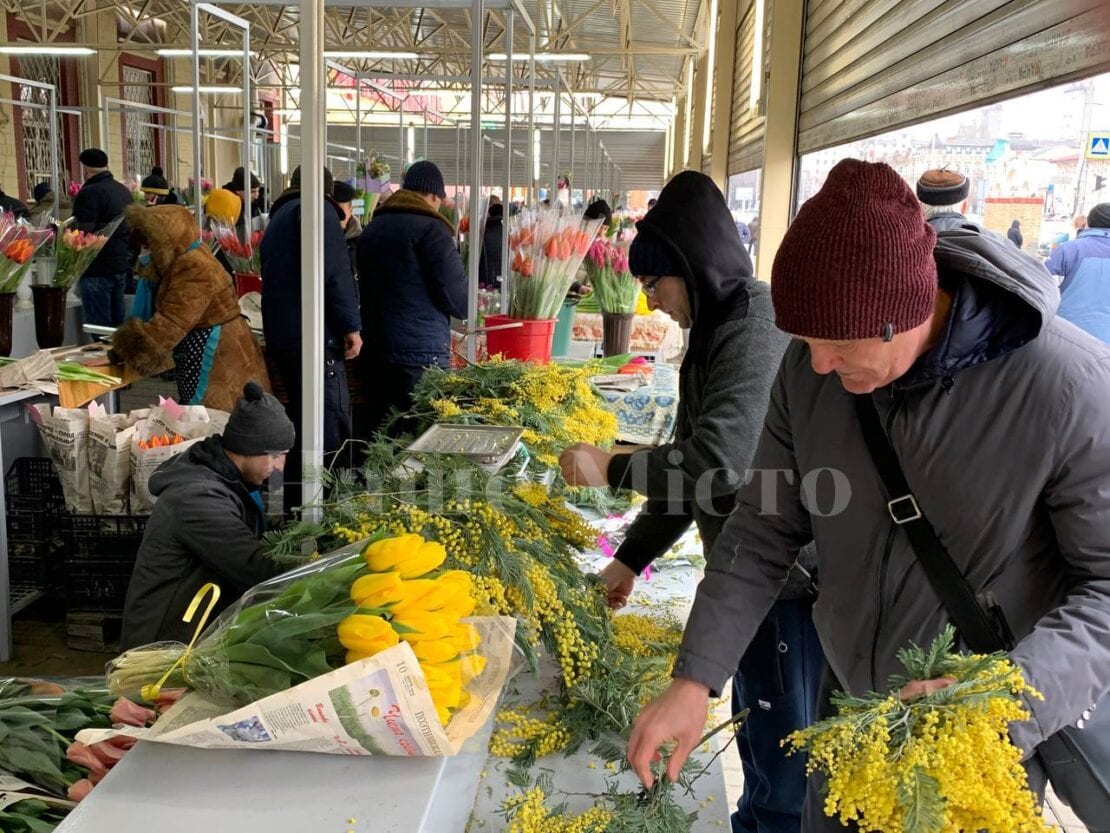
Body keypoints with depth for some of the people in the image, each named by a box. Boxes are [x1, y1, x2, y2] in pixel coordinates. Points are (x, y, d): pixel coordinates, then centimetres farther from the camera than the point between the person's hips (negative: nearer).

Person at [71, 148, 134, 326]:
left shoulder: (89, 193, -14)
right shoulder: (123, 190, 11)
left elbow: (83, 233, -19)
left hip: (98, 269, -8)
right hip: (122, 264, 8)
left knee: (99, 326, -4)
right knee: (117, 322, 14)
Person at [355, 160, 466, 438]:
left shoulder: (372, 228, 15)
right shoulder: (430, 228, -10)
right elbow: (454, 290, -12)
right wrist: (463, 309, 8)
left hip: (375, 348, 8)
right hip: (422, 352, -8)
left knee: (377, 425, 13)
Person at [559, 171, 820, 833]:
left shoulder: (757, 330, -19)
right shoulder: (717, 331, 13)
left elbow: (718, 462, -28)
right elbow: (687, 462, 17)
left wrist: (610, 468, -14)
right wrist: (632, 559, 16)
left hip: (787, 583, -9)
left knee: (785, 772, 5)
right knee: (760, 750, 22)